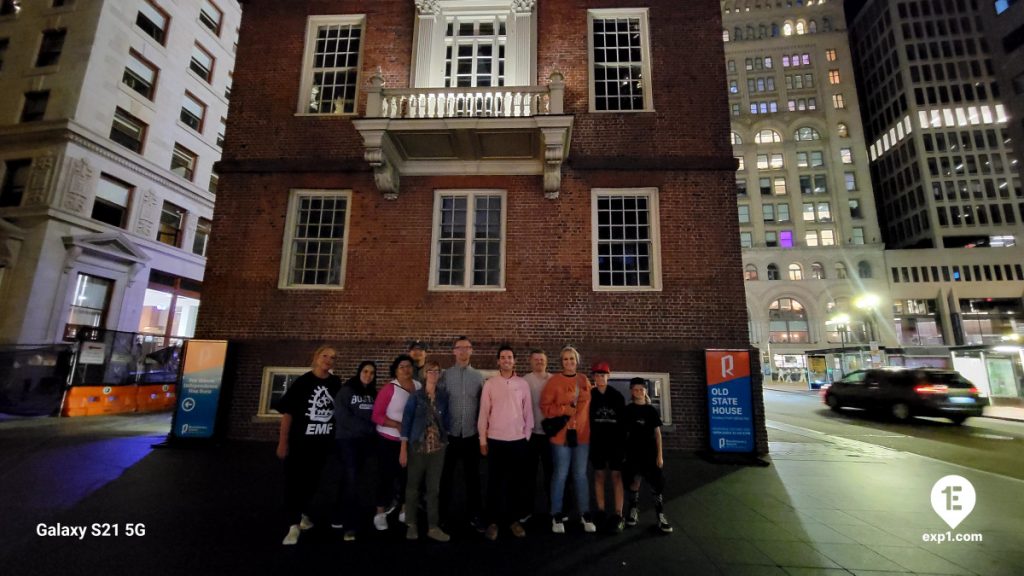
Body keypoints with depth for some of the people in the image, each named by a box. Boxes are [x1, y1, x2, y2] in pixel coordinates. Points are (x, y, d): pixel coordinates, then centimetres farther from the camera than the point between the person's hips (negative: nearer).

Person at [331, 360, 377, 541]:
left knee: (350, 479, 13)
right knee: (351, 480, -9)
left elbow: (375, 416, 9)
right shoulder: (346, 391, -7)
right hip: (347, 440, -5)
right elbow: (342, 417, -14)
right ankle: (349, 525, -2)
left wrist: (371, 431, -9)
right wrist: (366, 427, -13)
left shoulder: (373, 394, 8)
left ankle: (339, 518, 25)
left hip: (365, 441, 5)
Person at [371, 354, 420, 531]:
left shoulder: (419, 387, -4)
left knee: (408, 475, 13)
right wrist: (398, 425, -23)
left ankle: (405, 511, 30)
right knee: (386, 476, 7)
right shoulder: (389, 389, -15)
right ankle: (380, 514, 24)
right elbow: (376, 415, -15)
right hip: (389, 440, -4)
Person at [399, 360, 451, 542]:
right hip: (417, 447, -2)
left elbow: (446, 420, 11)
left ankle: (433, 527, 17)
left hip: (437, 448, 3)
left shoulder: (444, 397, 4)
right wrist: (403, 450, -8)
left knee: (434, 488, 8)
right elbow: (406, 422, -6)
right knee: (413, 486, 9)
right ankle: (411, 525, 24)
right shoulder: (415, 396, -5)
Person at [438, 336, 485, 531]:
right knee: (446, 476, 11)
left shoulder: (478, 376, 2)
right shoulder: (445, 375, -3)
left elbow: (483, 405, 4)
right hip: (450, 435, -1)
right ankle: (443, 514, 29)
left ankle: (474, 515, 26)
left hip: (472, 435, 1)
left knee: (472, 477, 11)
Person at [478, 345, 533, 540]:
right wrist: (483, 439, 0)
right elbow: (484, 412, 0)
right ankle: (493, 521, 21)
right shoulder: (490, 383, -3)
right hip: (496, 440, -1)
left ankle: (514, 519, 25)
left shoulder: (523, 384, 0)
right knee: (495, 482, 8)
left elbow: (528, 411, 5)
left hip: (518, 440, 1)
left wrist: (527, 436, 4)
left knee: (516, 481, 10)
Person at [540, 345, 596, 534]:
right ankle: (556, 516, 19)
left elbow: (589, 405, 13)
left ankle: (585, 514, 25)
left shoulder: (585, 381, 6)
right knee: (560, 475, 5)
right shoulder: (554, 380, -7)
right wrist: (564, 410, -17)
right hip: (561, 434, -3)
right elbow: (545, 406, -8)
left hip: (582, 434, 4)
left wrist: (590, 428, 10)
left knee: (580, 475, 12)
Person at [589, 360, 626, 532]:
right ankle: (600, 512, 16)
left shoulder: (617, 396, -1)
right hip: (597, 442, 1)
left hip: (615, 441, 0)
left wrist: (623, 442, -3)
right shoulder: (589, 395, -2)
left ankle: (618, 515, 5)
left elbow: (623, 421, 1)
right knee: (599, 475, 7)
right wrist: (589, 440, -5)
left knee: (616, 476, 1)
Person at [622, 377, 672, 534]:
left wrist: (659, 455, -1)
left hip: (650, 453, 0)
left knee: (656, 484, -3)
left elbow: (657, 434, 3)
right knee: (634, 482, 6)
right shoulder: (627, 410, 2)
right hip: (633, 452, 0)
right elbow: (624, 433, 6)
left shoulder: (651, 411, 2)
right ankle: (634, 512, 20)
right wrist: (623, 452, 3)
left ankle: (661, 517, 5)